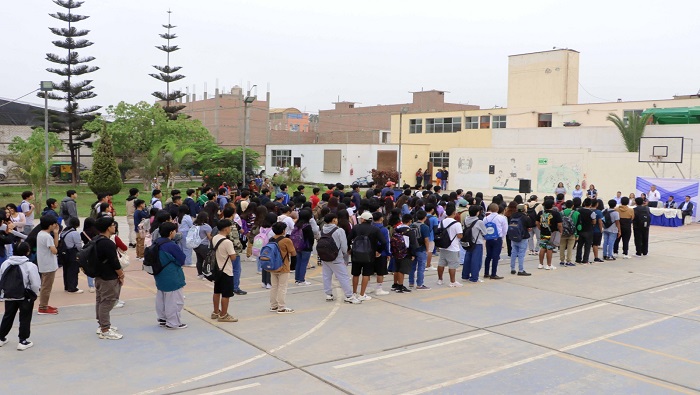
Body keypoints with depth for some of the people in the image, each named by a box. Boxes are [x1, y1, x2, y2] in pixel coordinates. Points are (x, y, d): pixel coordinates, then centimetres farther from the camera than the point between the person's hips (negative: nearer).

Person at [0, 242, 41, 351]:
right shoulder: (30, 266, -16)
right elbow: (35, 284, -16)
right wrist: (33, 295, 2)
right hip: (25, 297, -4)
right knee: (25, 319, 6)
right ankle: (23, 341, 8)